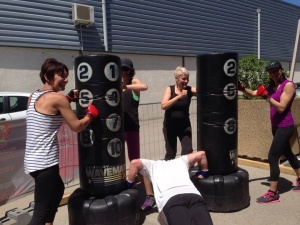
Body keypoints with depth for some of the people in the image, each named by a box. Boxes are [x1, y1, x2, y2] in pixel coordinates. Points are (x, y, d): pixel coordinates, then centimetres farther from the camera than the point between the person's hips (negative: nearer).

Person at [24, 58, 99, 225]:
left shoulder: (33, 96, 10)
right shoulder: (57, 98, -15)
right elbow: (77, 126, -11)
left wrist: (70, 98, 16)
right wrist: (91, 114, 5)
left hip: (33, 160, 10)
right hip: (45, 162, -10)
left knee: (58, 189, 29)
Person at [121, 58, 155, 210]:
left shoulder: (133, 82, -2)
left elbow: (144, 87, -24)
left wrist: (126, 86, -34)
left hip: (131, 127, -5)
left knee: (135, 160, -4)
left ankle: (150, 195, 4)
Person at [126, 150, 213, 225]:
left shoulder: (153, 165, 35)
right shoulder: (180, 161, 42)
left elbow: (134, 163, 19)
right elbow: (201, 154, 43)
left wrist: (129, 184, 31)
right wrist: (203, 173, 55)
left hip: (171, 199, -2)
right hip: (194, 195, 3)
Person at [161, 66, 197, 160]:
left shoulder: (190, 90, -5)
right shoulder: (170, 89, -9)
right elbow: (163, 106, -22)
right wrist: (178, 96, -30)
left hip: (184, 125, 1)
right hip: (170, 126, -1)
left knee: (188, 151, -3)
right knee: (170, 153, 11)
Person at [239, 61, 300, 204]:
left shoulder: (288, 85, -13)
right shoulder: (271, 86, 9)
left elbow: (281, 107, -20)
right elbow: (253, 94, 3)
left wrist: (267, 96, -26)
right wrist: (242, 88, -14)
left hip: (285, 126, -8)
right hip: (276, 126, 8)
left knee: (272, 157, -11)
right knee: (287, 154, 22)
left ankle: (273, 194, -4)